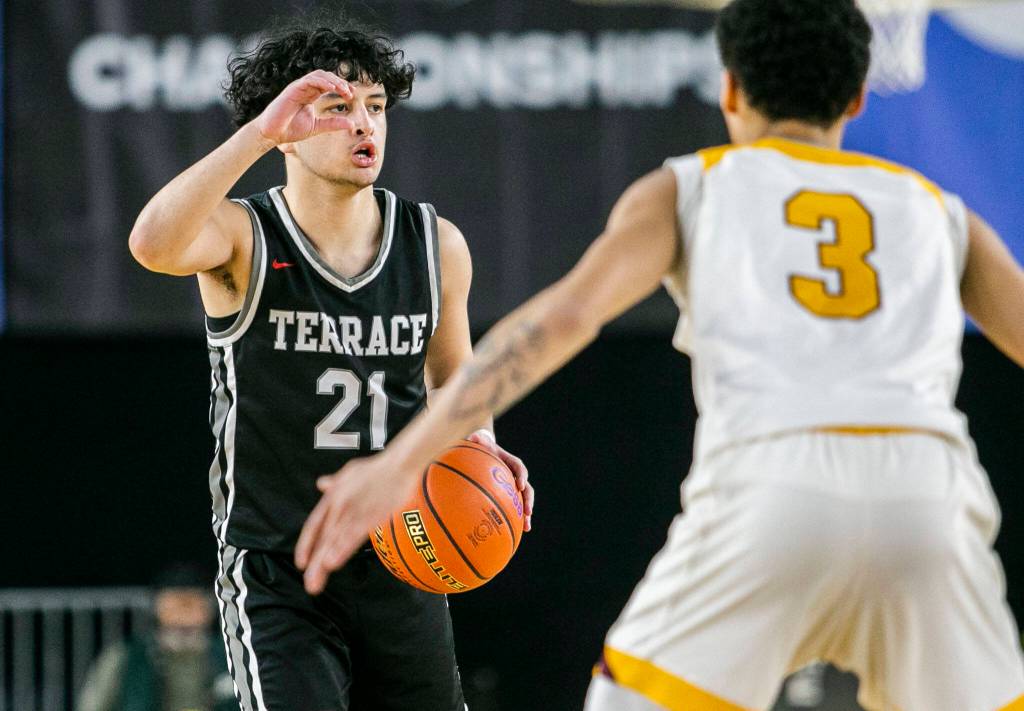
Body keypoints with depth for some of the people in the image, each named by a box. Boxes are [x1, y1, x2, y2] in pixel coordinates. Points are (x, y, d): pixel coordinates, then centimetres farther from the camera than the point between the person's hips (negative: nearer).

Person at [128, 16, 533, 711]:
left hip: (399, 568, 4)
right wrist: (258, 133, -38)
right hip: (276, 570, -4)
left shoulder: (436, 244, 3)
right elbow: (153, 244, -33)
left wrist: (479, 446, -4)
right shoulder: (242, 237, -9)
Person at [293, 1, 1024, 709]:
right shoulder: (940, 214, 29)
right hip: (930, 496, 2)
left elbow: (565, 315, 5)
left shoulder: (687, 189, 22)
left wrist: (401, 462, 1)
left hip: (770, 491, -2)